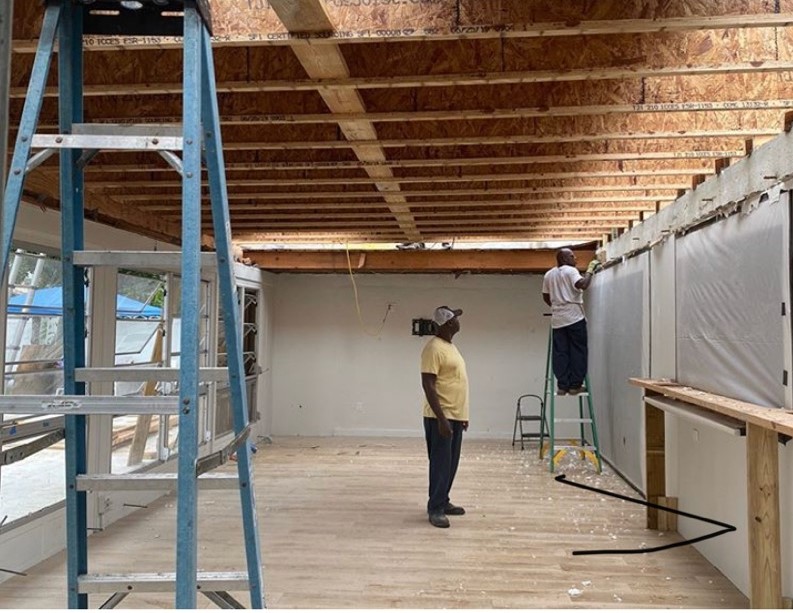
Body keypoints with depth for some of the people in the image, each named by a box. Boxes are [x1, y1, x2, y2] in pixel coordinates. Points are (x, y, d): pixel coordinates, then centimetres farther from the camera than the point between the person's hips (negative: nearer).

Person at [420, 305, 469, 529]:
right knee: (441, 464, -4)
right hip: (441, 417, -9)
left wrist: (462, 415, 21)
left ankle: (443, 502, 24)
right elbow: (428, 385, -21)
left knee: (451, 464, 14)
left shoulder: (450, 346, 14)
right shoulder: (434, 348, -16)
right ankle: (435, 509, 4)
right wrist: (441, 418, -24)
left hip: (455, 416, 9)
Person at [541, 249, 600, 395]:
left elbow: (546, 297, 20)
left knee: (560, 353, 4)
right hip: (574, 317, -6)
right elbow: (583, 285, -21)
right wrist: (590, 270, -8)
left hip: (557, 319, 6)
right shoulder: (571, 271, -5)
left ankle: (562, 385, 3)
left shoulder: (548, 275, 15)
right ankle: (575, 385, 0)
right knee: (577, 351, 0)